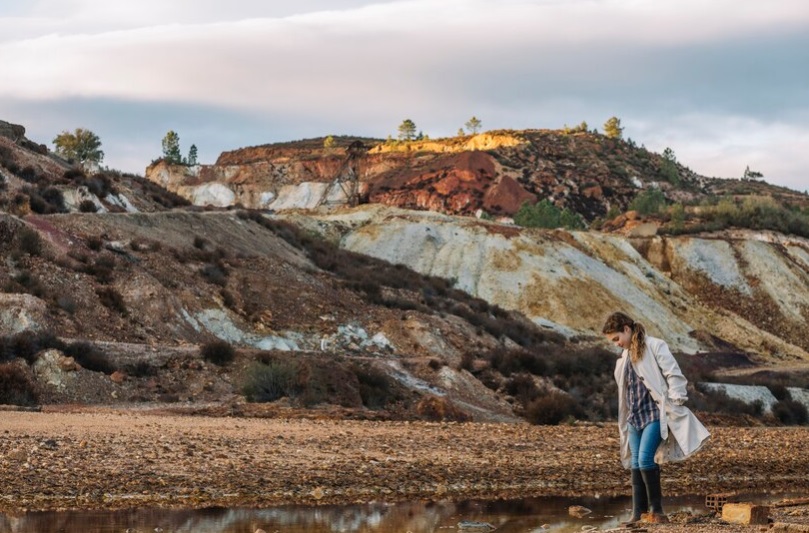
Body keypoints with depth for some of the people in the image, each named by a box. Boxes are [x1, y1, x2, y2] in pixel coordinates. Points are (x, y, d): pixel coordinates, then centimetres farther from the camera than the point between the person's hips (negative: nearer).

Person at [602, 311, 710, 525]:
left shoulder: (654, 346, -6)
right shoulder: (625, 357, 17)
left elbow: (674, 375, -10)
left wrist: (676, 403, -16)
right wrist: (625, 419, 21)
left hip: (655, 414, -8)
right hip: (634, 416, 8)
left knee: (645, 459, -18)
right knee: (635, 464, 5)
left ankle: (657, 510, -9)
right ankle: (638, 513, 8)